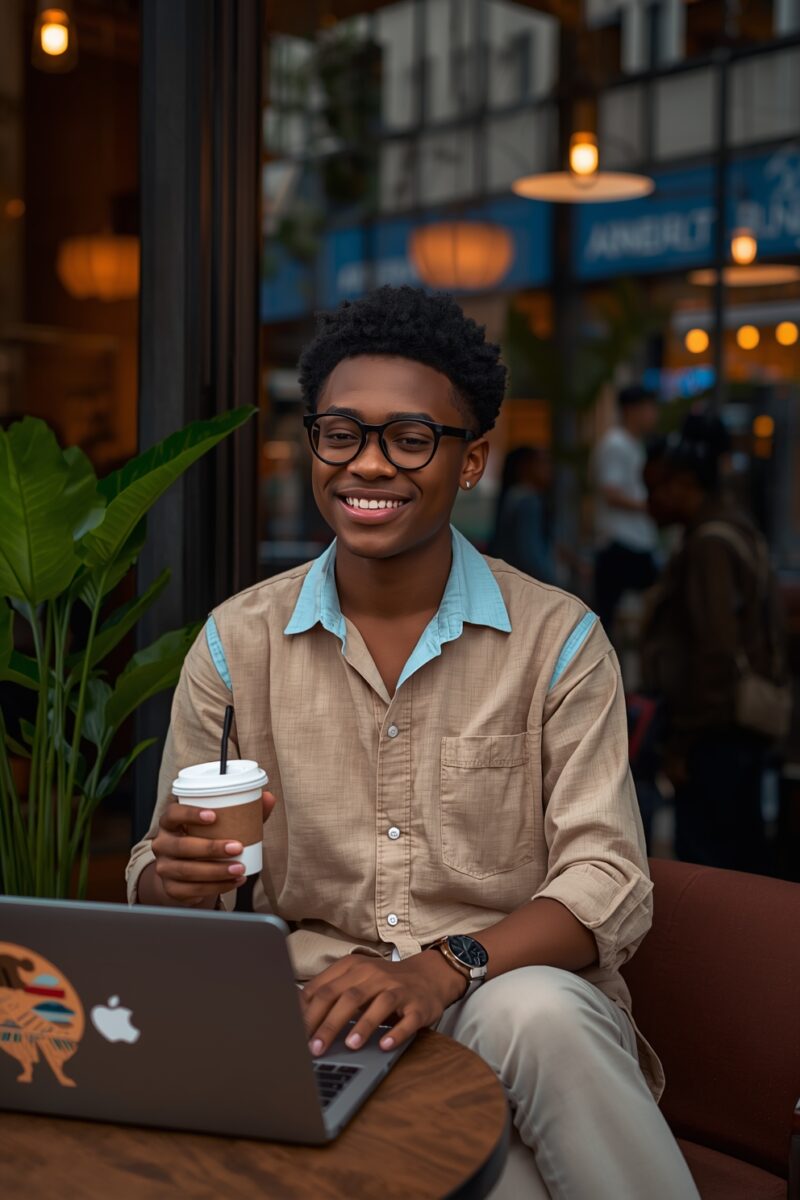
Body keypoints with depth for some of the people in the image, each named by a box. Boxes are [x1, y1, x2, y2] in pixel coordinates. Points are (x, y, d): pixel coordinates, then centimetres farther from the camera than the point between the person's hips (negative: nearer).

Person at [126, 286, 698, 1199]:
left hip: (515, 984, 2)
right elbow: (160, 881, 6)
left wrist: (445, 968, -25)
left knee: (536, 1012, -34)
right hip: (321, 1011, -1)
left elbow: (608, 881, -7)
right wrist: (176, 879, -20)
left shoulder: (558, 641, -1)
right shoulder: (237, 643, 4)